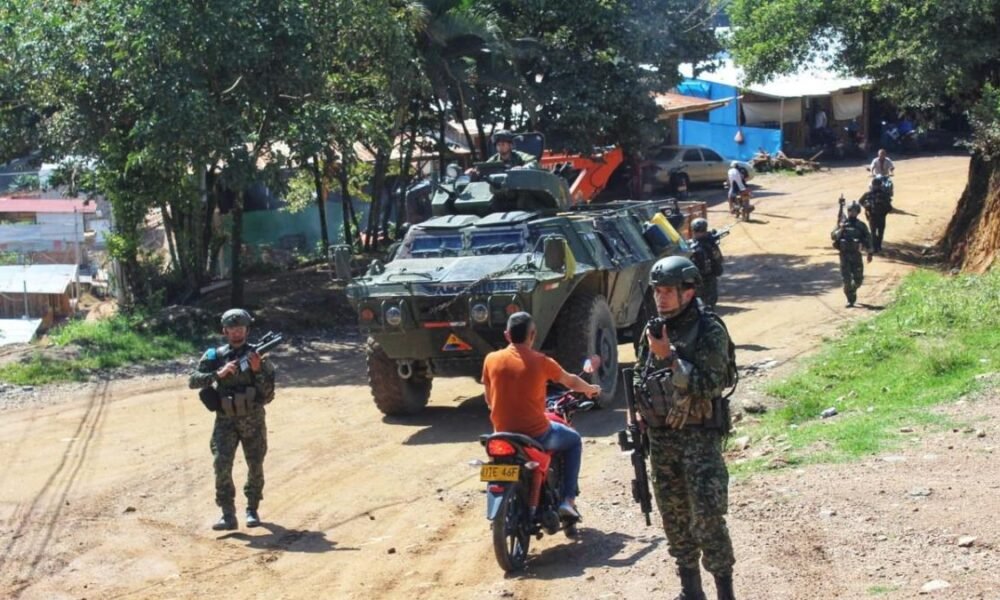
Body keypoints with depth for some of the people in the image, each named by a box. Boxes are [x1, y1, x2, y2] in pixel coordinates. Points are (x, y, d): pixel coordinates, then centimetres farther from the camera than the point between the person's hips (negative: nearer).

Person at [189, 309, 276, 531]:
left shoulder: (257, 355, 1)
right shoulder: (215, 356, 2)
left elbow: (268, 395, -4)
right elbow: (193, 381, -9)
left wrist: (258, 370, -19)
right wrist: (218, 373, -21)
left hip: (253, 420, 1)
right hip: (226, 420, 0)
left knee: (255, 466, 6)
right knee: (222, 464, -14)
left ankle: (252, 509, 23)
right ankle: (228, 515, -11)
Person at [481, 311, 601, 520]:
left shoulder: (491, 360, -4)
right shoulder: (540, 362, -10)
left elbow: (489, 400, 9)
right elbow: (571, 381, 8)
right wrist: (591, 389, 30)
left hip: (503, 434, 3)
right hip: (536, 434, -3)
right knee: (574, 441, 25)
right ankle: (567, 500, 16)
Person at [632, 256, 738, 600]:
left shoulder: (709, 331, -10)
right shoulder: (653, 330, 8)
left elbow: (709, 385, -19)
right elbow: (638, 380, 20)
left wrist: (670, 358, -24)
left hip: (699, 434, -6)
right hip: (660, 436, 6)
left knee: (707, 517, -10)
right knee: (674, 517, 10)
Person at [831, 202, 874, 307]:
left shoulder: (861, 225, 4)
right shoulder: (842, 224, 3)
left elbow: (868, 239, 8)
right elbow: (833, 236, -3)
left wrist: (870, 253, 5)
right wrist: (840, 230, -20)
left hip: (856, 254, 1)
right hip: (844, 254, -1)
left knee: (858, 278, 4)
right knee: (846, 279, -4)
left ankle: (853, 291, 33)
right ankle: (850, 299, 3)